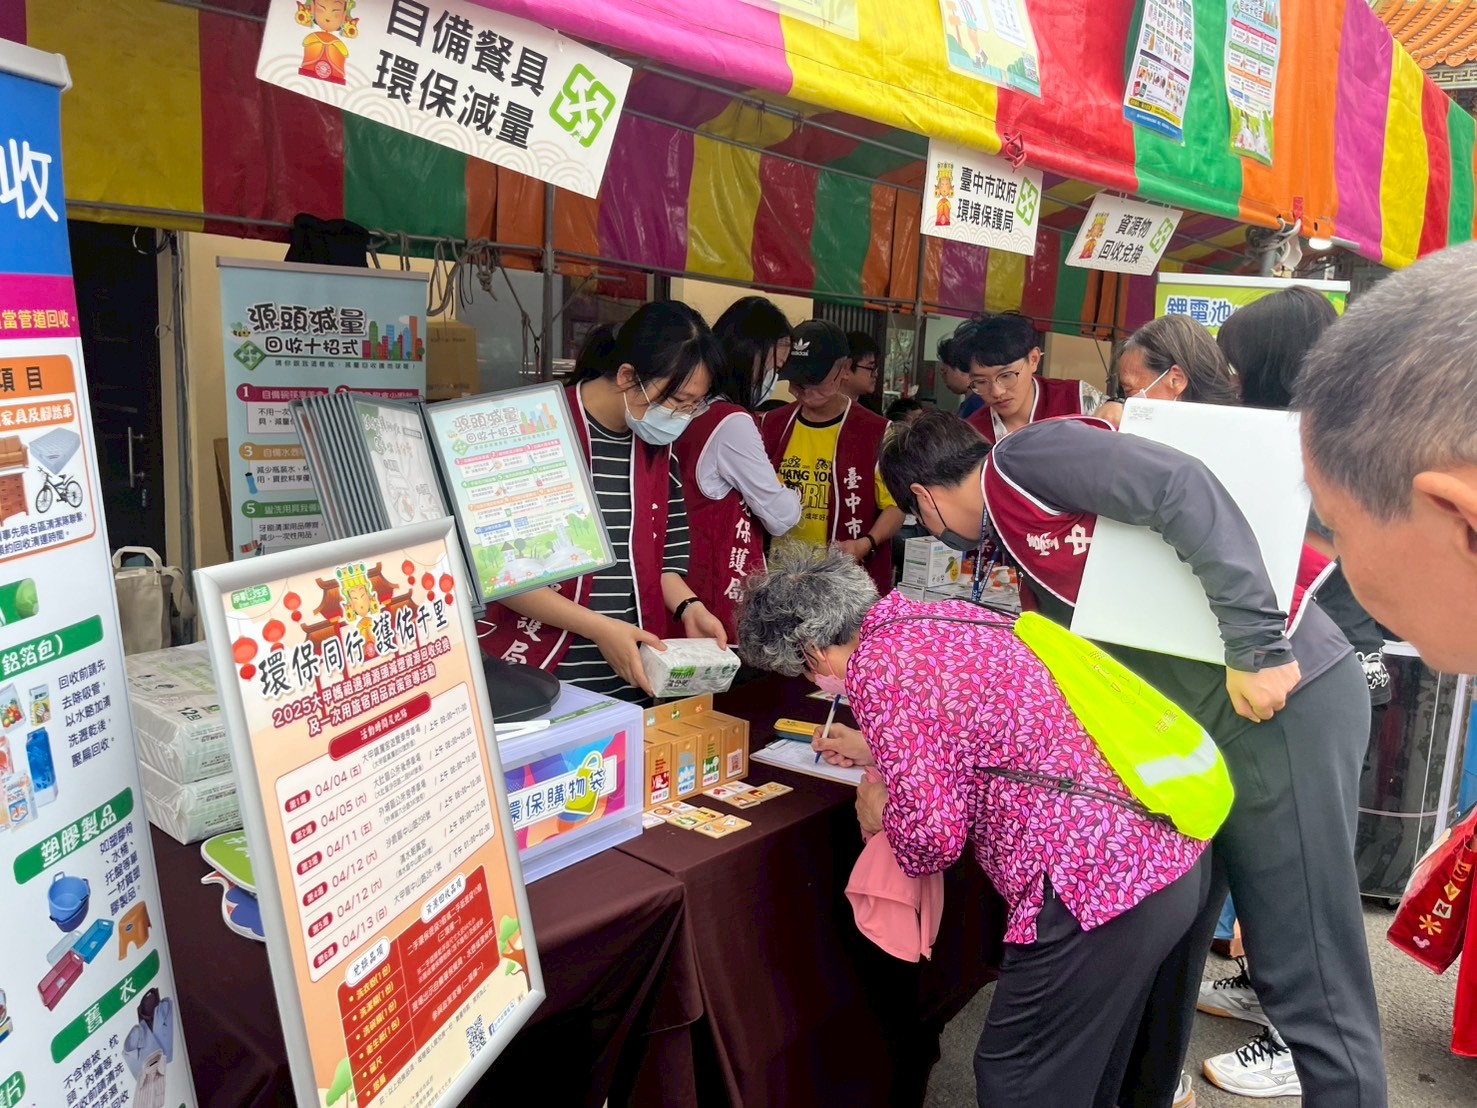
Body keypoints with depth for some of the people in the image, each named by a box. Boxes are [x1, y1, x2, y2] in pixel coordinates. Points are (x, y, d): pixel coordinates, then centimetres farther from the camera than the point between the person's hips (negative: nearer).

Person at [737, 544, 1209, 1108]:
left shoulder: (876, 666, -11)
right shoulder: (950, 614, 15)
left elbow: (932, 835, -14)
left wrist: (881, 808, 7)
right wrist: (877, 750, 36)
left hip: (1097, 878, -9)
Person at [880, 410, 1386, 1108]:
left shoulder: (1026, 455, -8)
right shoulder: (1014, 532, 20)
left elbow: (1183, 488, -21)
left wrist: (1256, 647, -23)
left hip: (1283, 696, -10)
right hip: (1207, 727, 10)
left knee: (1306, 975, -2)